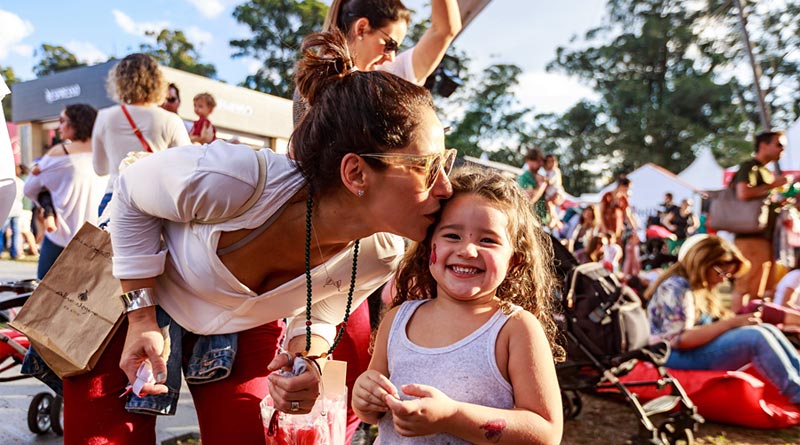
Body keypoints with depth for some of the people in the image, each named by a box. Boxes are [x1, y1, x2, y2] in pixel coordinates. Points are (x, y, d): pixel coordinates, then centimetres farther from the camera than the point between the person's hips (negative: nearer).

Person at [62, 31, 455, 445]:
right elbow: (132, 193, -19)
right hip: (131, 290, -2)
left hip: (246, 323, 3)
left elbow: (316, 317, -5)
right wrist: (141, 316, -18)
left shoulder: (379, 254, -26)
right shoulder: (232, 179, -41)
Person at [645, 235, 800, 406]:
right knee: (757, 337, -23)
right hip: (678, 357, -10)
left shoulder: (699, 288, 17)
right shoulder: (676, 288, -15)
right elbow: (679, 340, -23)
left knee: (768, 330, -4)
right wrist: (730, 323, -22)